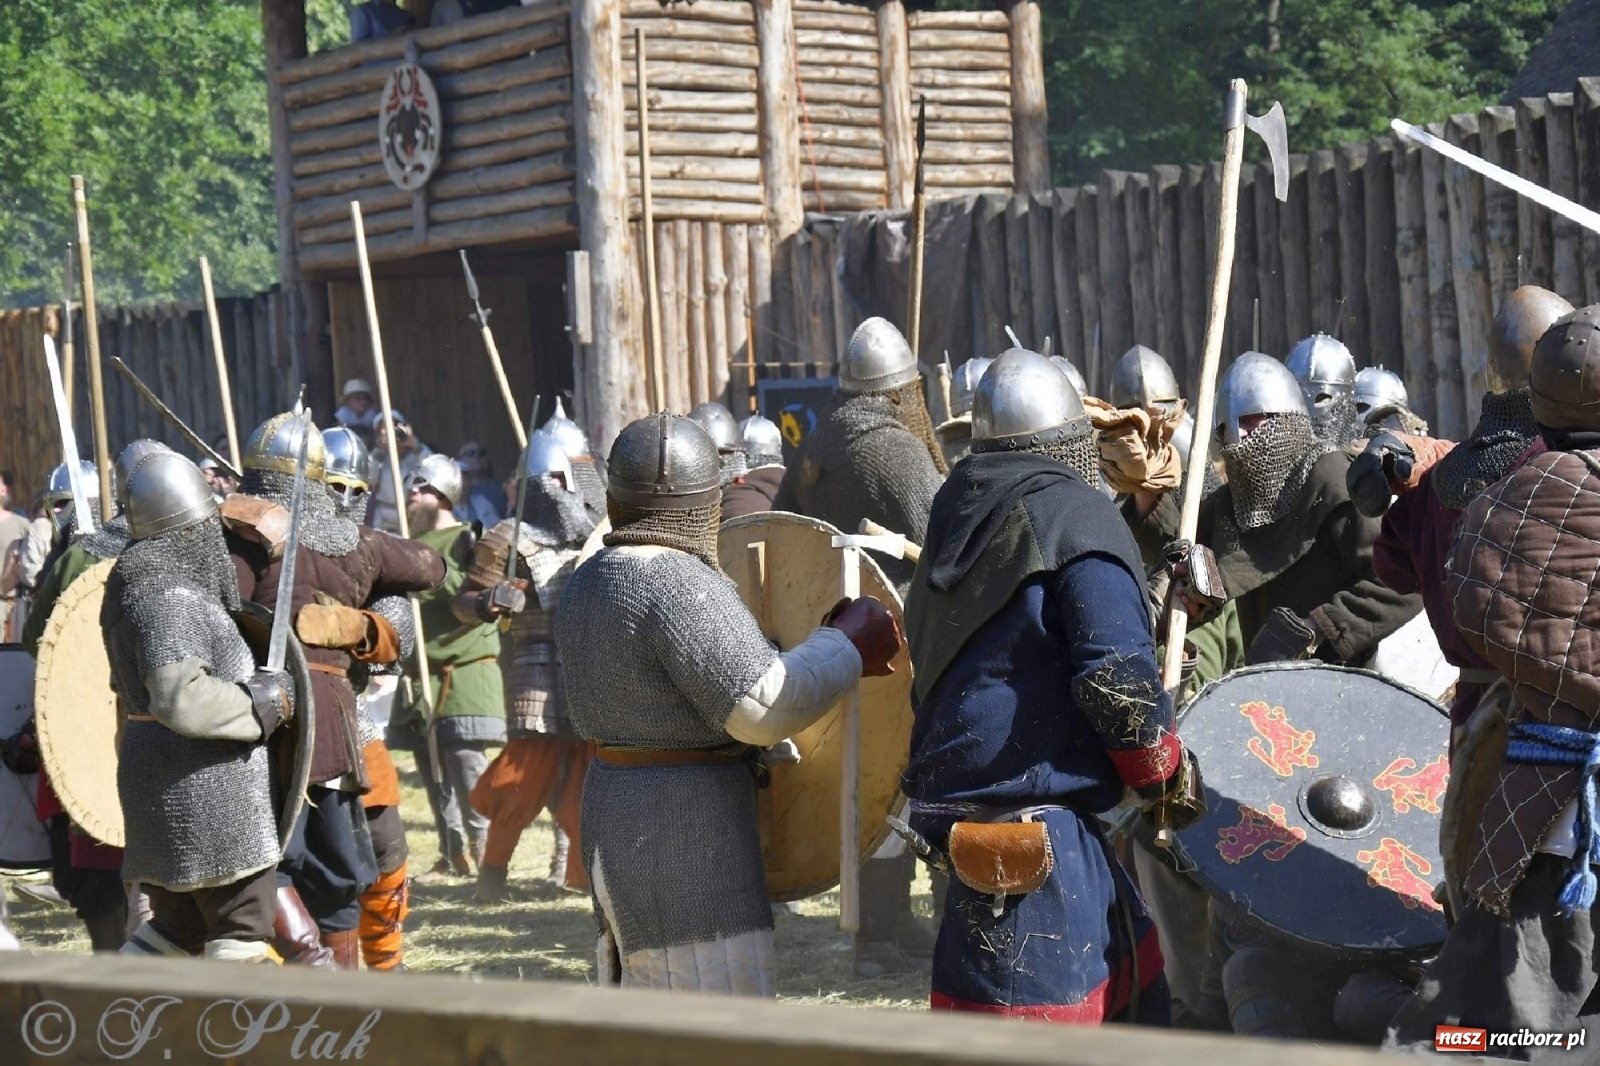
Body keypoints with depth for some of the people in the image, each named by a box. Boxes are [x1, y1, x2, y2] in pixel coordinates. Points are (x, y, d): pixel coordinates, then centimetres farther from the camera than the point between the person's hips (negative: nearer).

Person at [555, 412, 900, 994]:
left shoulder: (588, 582, 11)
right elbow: (761, 706, -25)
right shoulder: (678, 582, -18)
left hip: (611, 810, 10)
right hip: (688, 830, -10)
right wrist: (849, 645, -12)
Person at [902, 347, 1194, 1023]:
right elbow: (1117, 675, -17)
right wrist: (1165, 773, -3)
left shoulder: (958, 517, 14)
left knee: (1128, 976, 18)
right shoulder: (1075, 516, -10)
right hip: (1037, 836, -8)